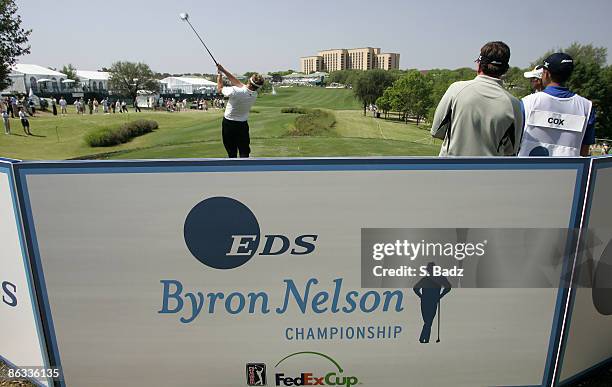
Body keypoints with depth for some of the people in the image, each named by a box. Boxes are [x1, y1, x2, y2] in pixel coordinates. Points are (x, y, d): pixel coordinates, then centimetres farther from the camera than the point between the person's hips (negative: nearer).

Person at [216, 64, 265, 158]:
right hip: (243, 125, 3)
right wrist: (223, 70, 9)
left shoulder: (236, 91, -26)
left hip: (229, 123, -2)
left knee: (232, 152, 10)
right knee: (244, 152, 2)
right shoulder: (254, 94, -8)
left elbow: (220, 89, -6)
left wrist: (219, 75, 13)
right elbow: (237, 82, 4)